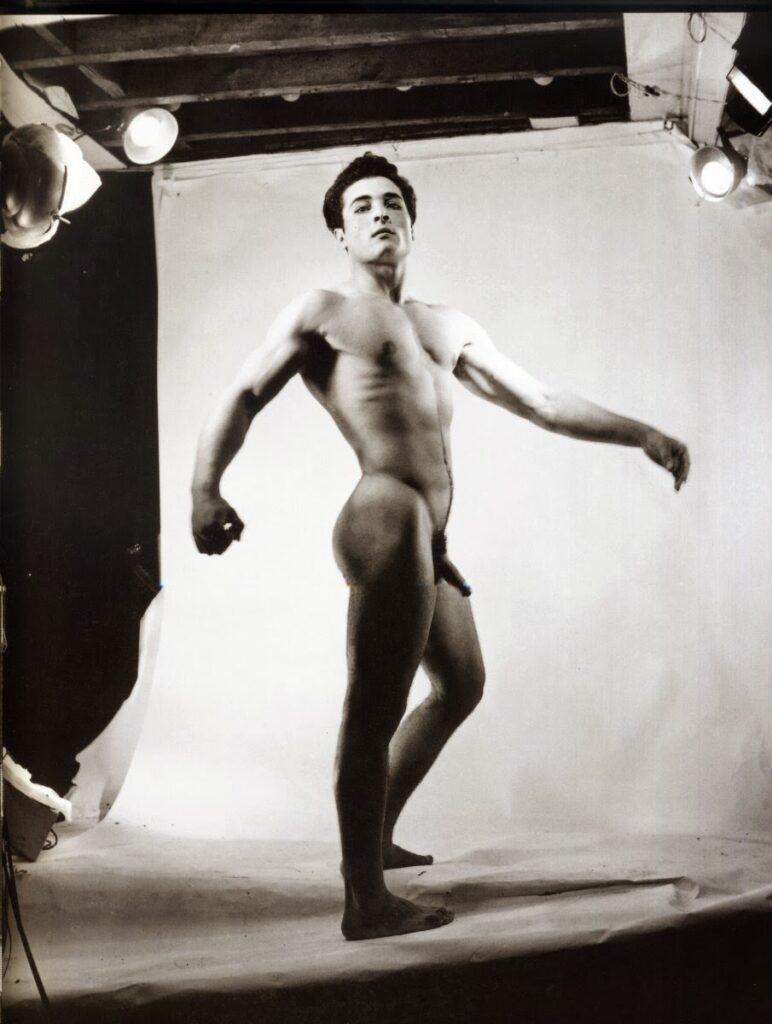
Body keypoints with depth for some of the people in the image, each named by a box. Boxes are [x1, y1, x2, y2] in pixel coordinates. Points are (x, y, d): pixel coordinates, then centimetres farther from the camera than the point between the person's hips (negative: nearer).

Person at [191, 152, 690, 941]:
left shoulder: (450, 328, 24)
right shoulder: (321, 313, 6)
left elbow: (542, 403, 23)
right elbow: (242, 399, -3)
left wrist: (641, 434, 16)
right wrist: (205, 489, -20)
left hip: (428, 534, 9)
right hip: (387, 519, -9)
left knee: (460, 685, 19)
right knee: (377, 706, -9)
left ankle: (375, 838, 33)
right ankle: (367, 903, -1)